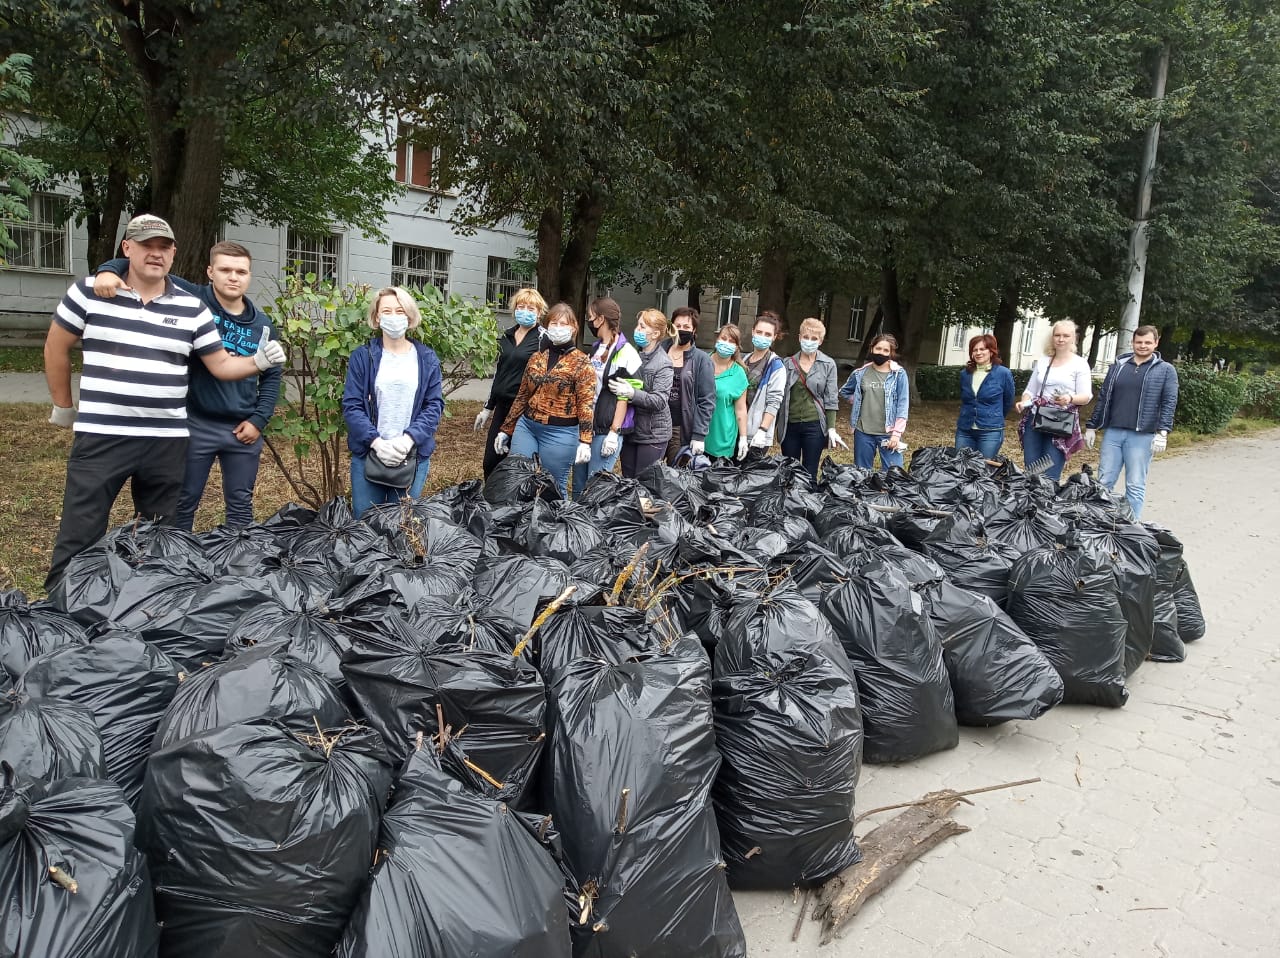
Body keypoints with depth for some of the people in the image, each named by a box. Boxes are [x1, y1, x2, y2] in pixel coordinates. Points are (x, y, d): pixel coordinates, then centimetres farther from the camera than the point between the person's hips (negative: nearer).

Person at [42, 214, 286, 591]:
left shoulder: (191, 308, 3)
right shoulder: (89, 292, -1)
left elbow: (221, 365, 5)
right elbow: (56, 348, 9)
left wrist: (258, 362, -14)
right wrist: (63, 406, 14)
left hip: (167, 442, 2)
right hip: (101, 437, -2)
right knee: (79, 538, 4)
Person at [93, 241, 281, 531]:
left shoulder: (262, 324, 4)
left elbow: (272, 376, 11)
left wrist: (259, 420, 2)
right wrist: (109, 270, -27)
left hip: (243, 430, 3)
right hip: (196, 425, -2)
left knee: (240, 506, 14)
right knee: (183, 504, 10)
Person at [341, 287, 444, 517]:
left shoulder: (426, 358, 5)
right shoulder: (362, 357, 1)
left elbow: (435, 405, 0)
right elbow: (351, 406, -4)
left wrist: (408, 439, -14)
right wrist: (376, 442, -18)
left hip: (414, 454, 1)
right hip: (368, 452, -1)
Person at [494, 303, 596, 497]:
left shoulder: (581, 362, -6)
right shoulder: (536, 357, 10)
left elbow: (586, 403, -11)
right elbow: (522, 396, 17)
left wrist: (585, 441, -21)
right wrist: (506, 430, 17)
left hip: (560, 433, -5)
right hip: (526, 426, 5)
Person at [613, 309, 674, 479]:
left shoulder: (663, 364, -14)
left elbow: (659, 401, -21)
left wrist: (632, 393, -32)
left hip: (652, 434, -7)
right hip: (630, 429, 7)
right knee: (627, 480, 14)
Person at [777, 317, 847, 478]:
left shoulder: (828, 364, 0)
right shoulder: (788, 363, 5)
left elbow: (830, 399, -2)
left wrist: (831, 428, -8)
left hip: (814, 425, -2)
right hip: (789, 425, 2)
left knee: (810, 474, 3)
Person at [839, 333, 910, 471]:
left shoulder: (899, 374, -5)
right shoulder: (861, 373, 3)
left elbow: (902, 405, -7)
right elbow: (844, 391, 20)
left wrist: (897, 433, -11)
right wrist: (858, 402, 6)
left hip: (888, 433, -3)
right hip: (863, 432, 3)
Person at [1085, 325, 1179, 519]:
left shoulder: (1166, 370, 4)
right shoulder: (1118, 366, 13)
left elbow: (1169, 403, -3)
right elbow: (1103, 398, 15)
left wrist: (1162, 433, -14)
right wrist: (1092, 427, 13)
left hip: (1142, 436, -3)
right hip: (1113, 432, 3)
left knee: (1135, 486, 0)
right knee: (1104, 482, 5)